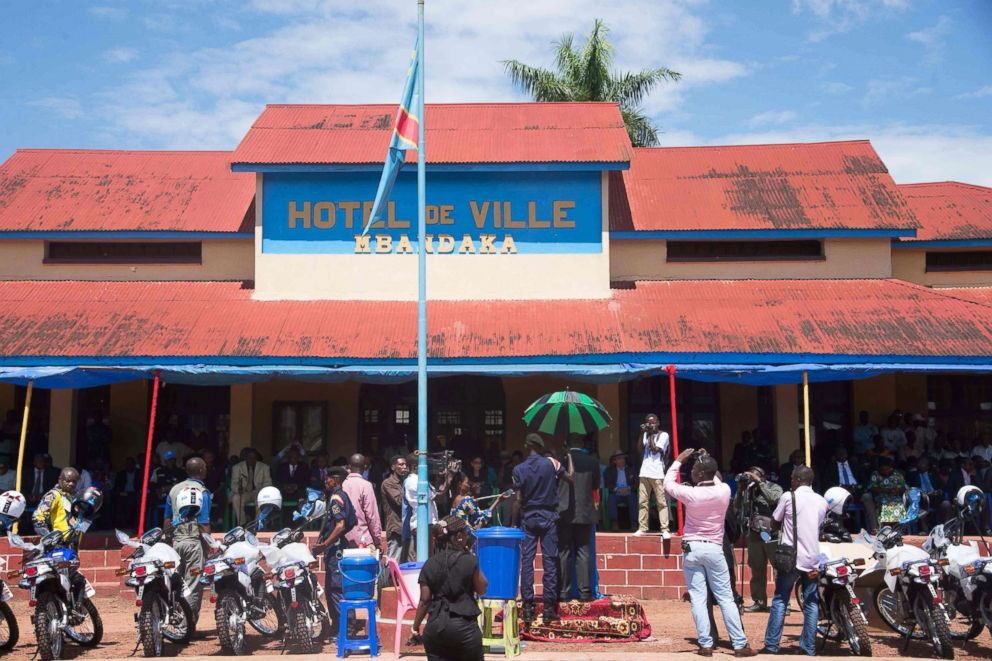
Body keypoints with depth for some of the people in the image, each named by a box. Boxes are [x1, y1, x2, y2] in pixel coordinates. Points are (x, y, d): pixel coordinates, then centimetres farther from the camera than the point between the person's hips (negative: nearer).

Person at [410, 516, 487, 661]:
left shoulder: (430, 564, 3)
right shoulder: (469, 561, -7)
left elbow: (424, 601, 3)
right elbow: (482, 589, 6)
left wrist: (416, 627, 14)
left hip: (436, 625, 3)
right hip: (464, 624, -3)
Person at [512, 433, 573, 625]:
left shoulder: (519, 469, -2)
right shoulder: (551, 463, -4)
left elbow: (518, 500, -3)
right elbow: (570, 477, 3)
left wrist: (514, 523, 4)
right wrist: (569, 458, 17)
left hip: (528, 518, 1)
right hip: (549, 517, 0)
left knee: (527, 561, 3)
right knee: (550, 561, 2)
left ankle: (527, 608, 0)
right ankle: (549, 608, 0)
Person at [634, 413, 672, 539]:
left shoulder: (663, 435, 0)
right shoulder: (646, 434, 16)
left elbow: (655, 449, -10)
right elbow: (641, 449, 5)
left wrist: (651, 435, -5)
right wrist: (642, 434, -2)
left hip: (657, 473, -5)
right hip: (645, 472, 5)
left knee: (662, 502, -5)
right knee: (642, 502, 4)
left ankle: (665, 529, -6)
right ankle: (642, 528, 8)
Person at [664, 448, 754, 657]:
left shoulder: (691, 494, -13)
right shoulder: (724, 491, -6)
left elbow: (668, 484, 5)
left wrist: (678, 460, 13)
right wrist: (708, 462, 21)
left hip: (692, 548, -2)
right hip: (714, 549, 2)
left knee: (698, 599, 2)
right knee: (725, 598, 5)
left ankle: (705, 644, 1)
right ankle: (740, 644, 4)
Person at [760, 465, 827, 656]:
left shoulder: (788, 497, -6)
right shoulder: (822, 501, 7)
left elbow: (775, 522, 5)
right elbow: (820, 526, 16)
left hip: (791, 557, -3)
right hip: (812, 558, 3)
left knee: (780, 600, 3)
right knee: (811, 603, 7)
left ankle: (771, 645, 1)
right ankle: (809, 648, 6)